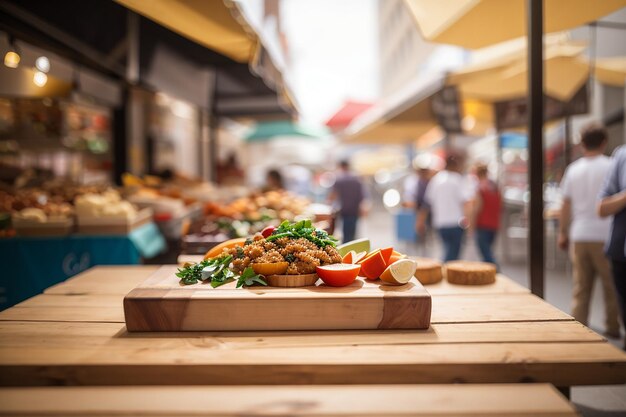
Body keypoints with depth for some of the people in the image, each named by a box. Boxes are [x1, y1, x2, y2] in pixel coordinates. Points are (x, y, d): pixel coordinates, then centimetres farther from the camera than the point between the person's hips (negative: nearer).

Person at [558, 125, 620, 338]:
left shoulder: (573, 169, 5)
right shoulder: (611, 167, -6)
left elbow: (566, 205, 7)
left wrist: (563, 233, 14)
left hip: (579, 235, 3)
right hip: (605, 235, -3)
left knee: (580, 287, 9)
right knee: (612, 286, 9)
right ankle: (613, 328, 16)